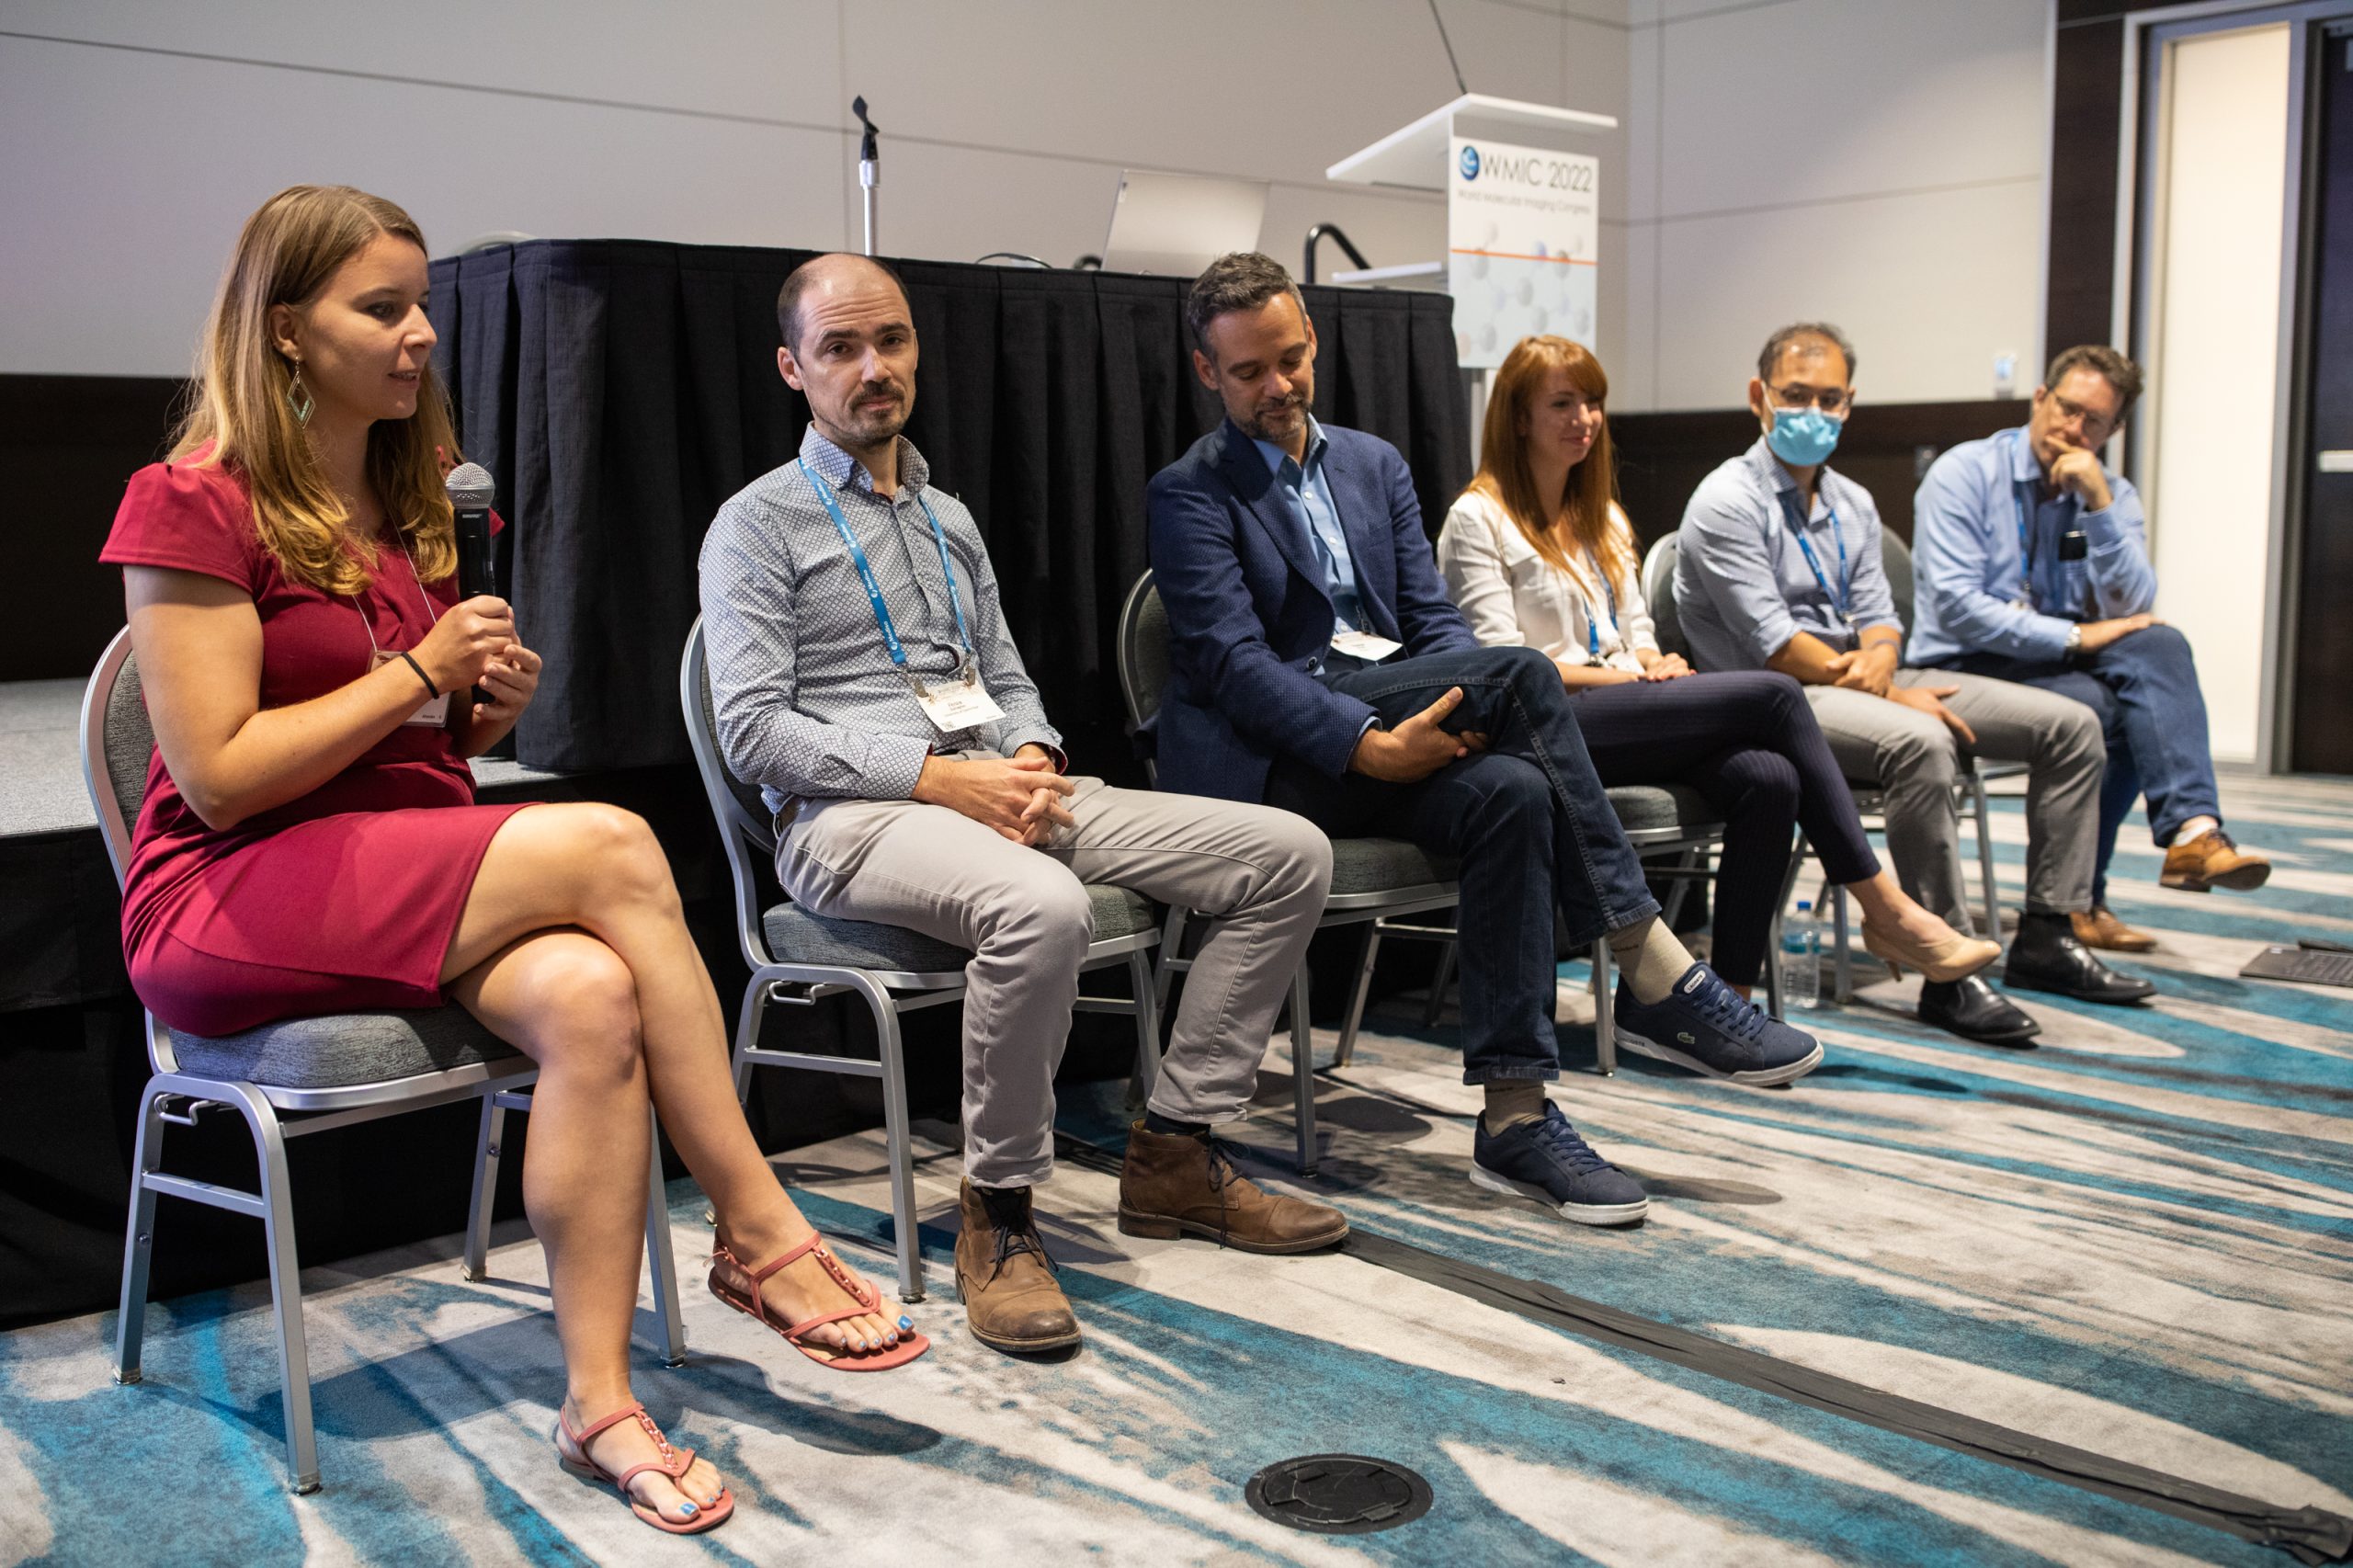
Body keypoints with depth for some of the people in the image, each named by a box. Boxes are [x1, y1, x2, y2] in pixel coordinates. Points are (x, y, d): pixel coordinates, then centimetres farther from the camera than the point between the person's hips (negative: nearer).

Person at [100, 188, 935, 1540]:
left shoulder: (410, 501, 16)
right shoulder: (194, 504, -8)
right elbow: (218, 777, -15)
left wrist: (492, 704, 1)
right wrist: (417, 672, -13)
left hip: (411, 864, 7)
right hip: (232, 907, -6)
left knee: (591, 997, -29)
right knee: (611, 846, -29)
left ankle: (601, 1400, -26)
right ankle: (761, 1232, -21)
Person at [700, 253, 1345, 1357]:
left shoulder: (950, 520, 23)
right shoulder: (758, 527, 2)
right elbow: (754, 731, -9)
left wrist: (1033, 760, -2)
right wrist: (940, 777, -17)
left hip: (992, 788, 7)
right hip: (851, 816, -7)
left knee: (1289, 854, -6)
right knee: (1041, 907, -41)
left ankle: (1174, 1152, 0)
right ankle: (997, 1212, -20)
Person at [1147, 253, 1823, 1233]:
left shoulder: (1373, 463, 20)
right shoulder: (1189, 493, 2)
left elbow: (1434, 620, 14)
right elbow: (1234, 662, -12)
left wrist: (1463, 716, -9)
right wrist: (1367, 742, -25)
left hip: (1392, 740, 6)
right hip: (1272, 761, -6)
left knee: (1511, 794, -30)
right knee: (1522, 669, -26)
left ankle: (1513, 1117, -27)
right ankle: (1653, 975, -24)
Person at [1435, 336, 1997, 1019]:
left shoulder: (1604, 517, 27)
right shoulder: (1478, 519, 2)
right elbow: (1501, 662, -8)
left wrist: (1659, 662, -1)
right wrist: (1622, 677, -13)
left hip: (1628, 716, 7)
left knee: (1770, 778, -26)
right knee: (1773, 694, -22)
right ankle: (1885, 909, -15)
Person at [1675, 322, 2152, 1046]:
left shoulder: (1852, 503, 18)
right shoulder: (1727, 503, -8)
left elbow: (1878, 615, 14)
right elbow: (1773, 646, -15)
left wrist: (1880, 661, -12)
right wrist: (1891, 696, -15)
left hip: (1862, 680, 9)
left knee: (2070, 727, -1)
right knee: (1920, 742, -39)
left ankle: (2046, 938, 2)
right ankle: (1948, 975, -32)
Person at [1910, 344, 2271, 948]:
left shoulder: (2112, 495, 9)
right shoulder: (1963, 474, -6)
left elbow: (2132, 608, -6)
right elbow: (1955, 607, -17)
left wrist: (2099, 504, -15)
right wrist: (2075, 637, -20)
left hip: (2062, 655, 5)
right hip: (1968, 666, -5)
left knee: (2160, 645, -26)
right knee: (2102, 711, -30)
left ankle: (2193, 830, -40)